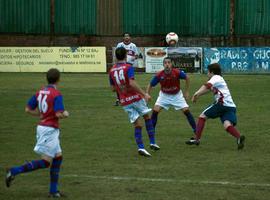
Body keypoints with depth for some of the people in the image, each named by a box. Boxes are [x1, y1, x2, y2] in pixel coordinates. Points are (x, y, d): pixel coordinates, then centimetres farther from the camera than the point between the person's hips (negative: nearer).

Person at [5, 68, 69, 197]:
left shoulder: (40, 92, 7)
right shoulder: (56, 94, -16)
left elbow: (28, 109, 9)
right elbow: (59, 114, -24)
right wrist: (66, 114, -2)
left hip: (42, 127, 9)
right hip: (49, 129, -9)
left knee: (58, 157, 13)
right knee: (46, 162, -6)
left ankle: (53, 190, 14)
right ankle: (14, 171, -10)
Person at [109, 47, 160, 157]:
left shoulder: (112, 71, 6)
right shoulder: (128, 67, -11)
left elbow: (113, 88, 12)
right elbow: (132, 83, -24)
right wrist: (144, 94, -22)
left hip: (124, 102, 4)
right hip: (135, 97, -4)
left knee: (137, 125, 7)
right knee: (147, 117, 17)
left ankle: (141, 147, -10)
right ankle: (152, 143, 13)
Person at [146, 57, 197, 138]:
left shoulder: (177, 72, -27)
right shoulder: (159, 75, -25)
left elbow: (187, 78, -7)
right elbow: (150, 85, -11)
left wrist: (186, 92, -4)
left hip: (177, 95, 0)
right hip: (164, 95, 0)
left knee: (186, 111, -8)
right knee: (155, 111, -13)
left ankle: (196, 130, 3)